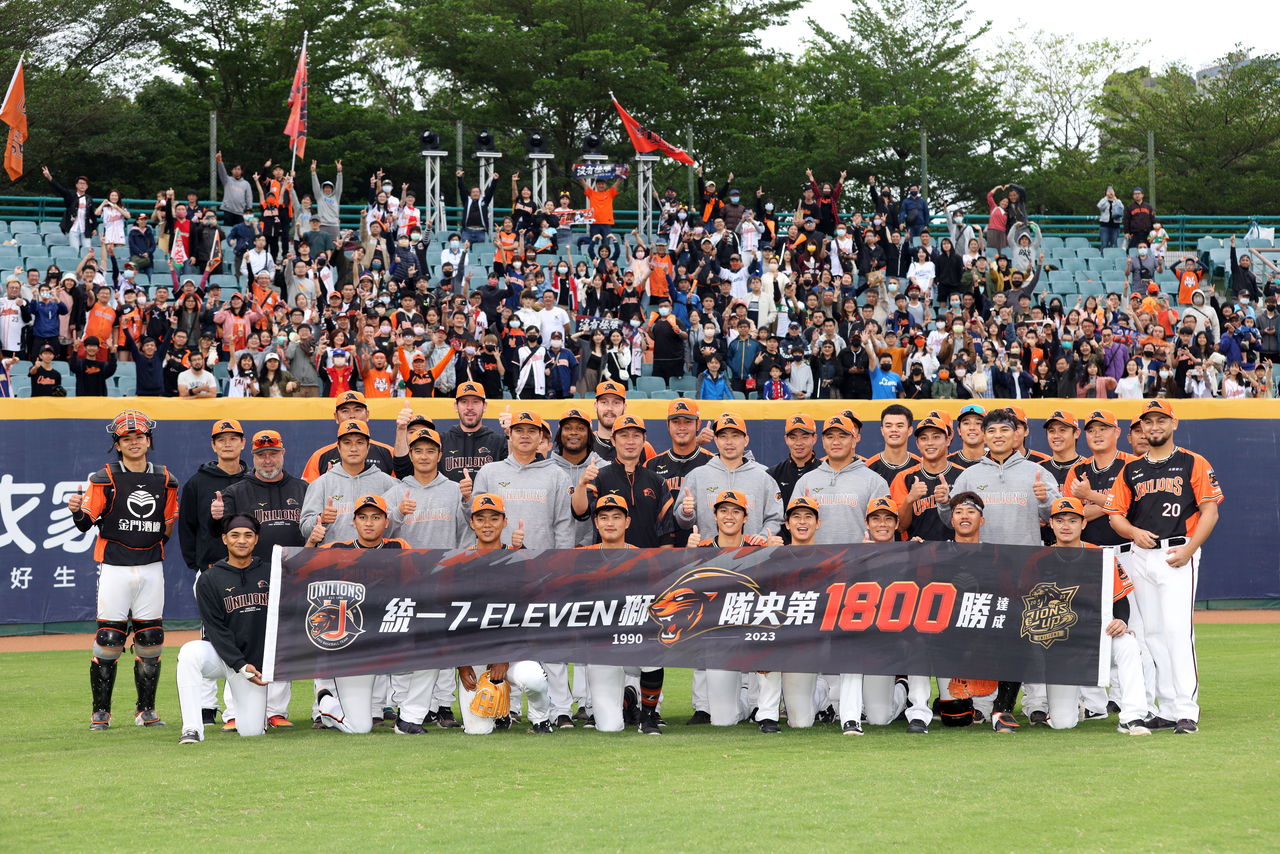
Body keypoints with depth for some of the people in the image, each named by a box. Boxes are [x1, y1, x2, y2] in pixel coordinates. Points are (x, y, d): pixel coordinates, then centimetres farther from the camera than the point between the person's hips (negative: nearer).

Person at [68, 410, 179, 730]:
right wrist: (78, 510, -28)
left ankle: (146, 711, 14)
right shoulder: (105, 479, -2)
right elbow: (86, 522, -9)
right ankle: (101, 712, 4)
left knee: (150, 641, 4)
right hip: (115, 568, -3)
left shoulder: (164, 480, 9)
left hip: (152, 568, 3)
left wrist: (161, 541, 5)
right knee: (109, 640, -5)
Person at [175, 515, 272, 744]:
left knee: (251, 731, -6)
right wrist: (240, 666, -19)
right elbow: (216, 630, -10)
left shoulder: (270, 573, 2)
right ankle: (192, 729, -32)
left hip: (257, 662, 2)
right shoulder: (209, 579, -4)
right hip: (220, 655, -2)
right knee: (190, 652, -35)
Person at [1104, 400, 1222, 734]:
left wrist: (1189, 549, -14)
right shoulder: (1131, 470, 15)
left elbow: (1210, 512, -3)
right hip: (1141, 556, 5)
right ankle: (1167, 710, 11)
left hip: (1178, 553, -5)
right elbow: (1115, 514, 14)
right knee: (1152, 632, 6)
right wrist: (1134, 531, -8)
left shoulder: (1193, 464, 2)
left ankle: (1187, 711, -15)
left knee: (1177, 629, -14)